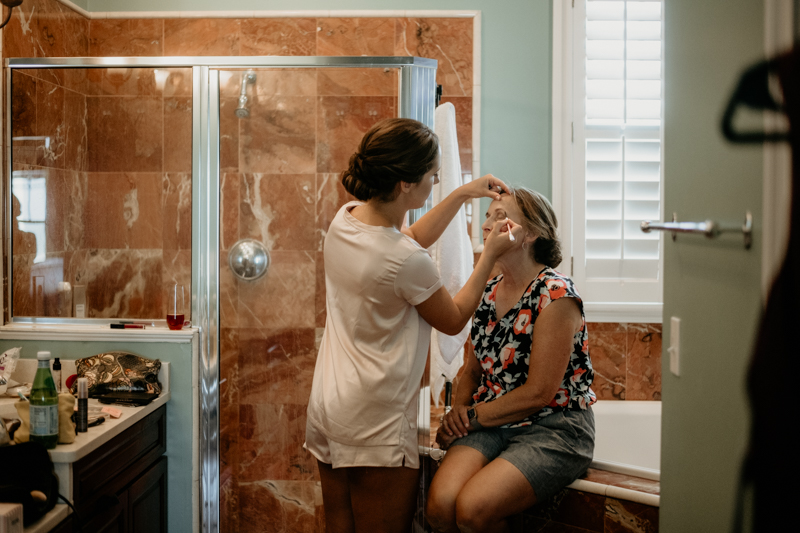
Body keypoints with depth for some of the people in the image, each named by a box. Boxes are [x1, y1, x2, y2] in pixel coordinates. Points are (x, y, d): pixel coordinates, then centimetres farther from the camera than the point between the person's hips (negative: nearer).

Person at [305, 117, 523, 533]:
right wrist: (490, 256, 1)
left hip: (327, 407, 8)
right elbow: (454, 320, -5)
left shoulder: (345, 218, -1)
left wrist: (462, 195, 17)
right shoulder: (406, 263, -25)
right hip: (376, 424, -8)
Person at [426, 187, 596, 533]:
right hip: (493, 425, 6)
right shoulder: (489, 291, 9)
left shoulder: (555, 294, -14)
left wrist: (472, 416, -8)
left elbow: (538, 393, -15)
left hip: (554, 429, -6)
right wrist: (458, 411, -4)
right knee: (439, 505, -21)